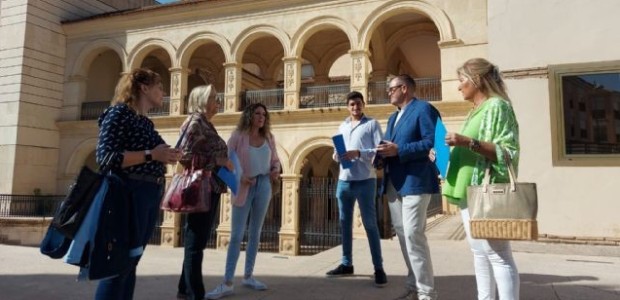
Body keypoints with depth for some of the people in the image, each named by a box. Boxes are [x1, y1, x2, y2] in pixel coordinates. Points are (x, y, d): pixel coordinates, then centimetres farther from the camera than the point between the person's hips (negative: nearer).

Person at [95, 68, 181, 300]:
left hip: (150, 196, 9)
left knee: (131, 262, 13)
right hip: (130, 195, -8)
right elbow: (106, 156, -17)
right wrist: (150, 155, -17)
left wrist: (167, 157, 5)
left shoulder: (146, 122, 17)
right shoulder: (119, 113, -7)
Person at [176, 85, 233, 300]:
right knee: (195, 242, -2)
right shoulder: (195, 121, -8)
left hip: (211, 188, 9)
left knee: (198, 242, 15)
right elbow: (185, 155, -19)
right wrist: (217, 161, -16)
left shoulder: (207, 124, 18)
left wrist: (223, 163, 8)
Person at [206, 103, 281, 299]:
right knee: (236, 235, -5)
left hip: (263, 186, 5)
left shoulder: (268, 138, 9)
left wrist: (276, 170, -5)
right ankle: (227, 283, -1)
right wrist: (239, 176, -21)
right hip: (244, 187, -4)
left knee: (255, 234, 11)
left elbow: (275, 160, 16)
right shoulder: (238, 136, -3)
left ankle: (248, 276, 24)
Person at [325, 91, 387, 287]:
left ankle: (379, 268, 4)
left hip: (365, 180, -6)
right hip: (344, 180, 6)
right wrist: (336, 155, -4)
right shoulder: (342, 127, 17)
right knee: (345, 223, 10)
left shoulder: (372, 124, 0)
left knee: (370, 223, -3)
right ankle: (347, 264, 22)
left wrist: (358, 153, -21)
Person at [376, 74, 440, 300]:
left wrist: (398, 150, -22)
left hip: (415, 181, -9)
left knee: (413, 235, -11)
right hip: (394, 183, 9)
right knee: (402, 234, 11)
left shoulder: (423, 109, -4)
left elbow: (432, 142, -16)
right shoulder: (393, 117, 24)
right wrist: (383, 152, 0)